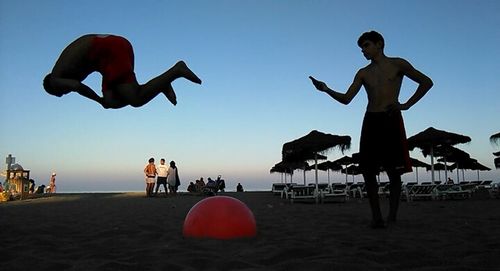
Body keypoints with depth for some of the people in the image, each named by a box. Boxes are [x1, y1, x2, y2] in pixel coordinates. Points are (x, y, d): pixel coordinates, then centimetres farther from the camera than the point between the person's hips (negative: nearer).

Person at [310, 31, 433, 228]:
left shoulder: (397, 64, 7)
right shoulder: (363, 73, 16)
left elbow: (426, 82, 8)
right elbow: (346, 99, 9)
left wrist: (407, 104, -1)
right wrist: (326, 89, -7)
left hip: (391, 120, -3)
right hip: (370, 121, 4)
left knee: (394, 171, -3)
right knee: (368, 170, -4)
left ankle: (392, 215, 7)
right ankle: (376, 217, 2)